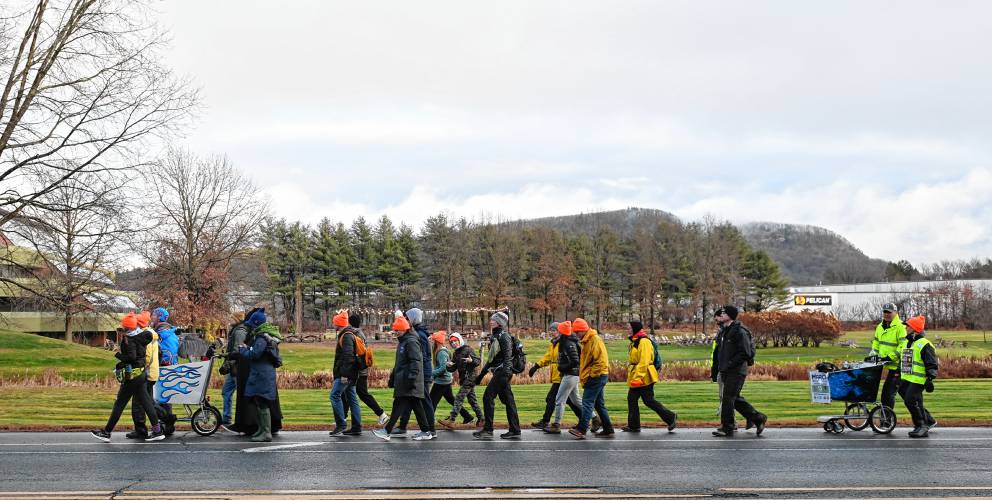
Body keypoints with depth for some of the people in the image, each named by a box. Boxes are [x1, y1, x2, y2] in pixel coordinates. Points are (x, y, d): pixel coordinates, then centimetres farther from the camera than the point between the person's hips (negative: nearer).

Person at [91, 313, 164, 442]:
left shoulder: (129, 339, -16)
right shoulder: (141, 337, 9)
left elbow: (131, 357, -25)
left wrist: (118, 355, -11)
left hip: (132, 375, -8)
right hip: (142, 373, 8)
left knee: (119, 404, -1)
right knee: (145, 402, 9)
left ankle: (106, 432, 7)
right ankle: (157, 431, 7)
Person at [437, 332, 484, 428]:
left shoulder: (468, 349, -7)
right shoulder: (455, 354, 15)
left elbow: (478, 361, -10)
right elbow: (453, 369, 15)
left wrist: (471, 361, -31)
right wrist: (449, 366, -7)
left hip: (469, 378, -9)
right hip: (463, 379, 9)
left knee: (459, 398, -12)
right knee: (472, 400, 12)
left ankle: (451, 421, -15)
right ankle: (481, 419, 19)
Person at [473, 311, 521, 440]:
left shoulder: (503, 336, -8)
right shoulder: (495, 337, 21)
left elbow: (508, 354, -20)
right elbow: (491, 359, 27)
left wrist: (506, 369, -31)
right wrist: (481, 375, 28)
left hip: (502, 372, -10)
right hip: (499, 373, 10)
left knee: (488, 397, -10)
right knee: (508, 400, 7)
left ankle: (488, 430, -9)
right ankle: (515, 431, 8)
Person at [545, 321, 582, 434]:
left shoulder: (569, 344, -18)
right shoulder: (565, 343, 11)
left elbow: (575, 362, -24)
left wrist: (562, 367, -16)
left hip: (570, 375, -10)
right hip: (571, 375, 10)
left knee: (559, 399, -6)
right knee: (575, 400, 19)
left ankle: (556, 425, -3)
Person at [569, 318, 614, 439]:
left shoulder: (595, 340, -14)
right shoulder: (587, 341, 17)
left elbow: (600, 360, -21)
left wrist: (591, 375, -20)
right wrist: (584, 377, 16)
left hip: (596, 376, -10)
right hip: (596, 377, 10)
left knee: (587, 402, -12)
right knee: (599, 404, 12)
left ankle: (581, 430, -14)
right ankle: (608, 430, 16)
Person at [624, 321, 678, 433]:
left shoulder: (644, 342, -16)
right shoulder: (635, 342, 16)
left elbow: (644, 361, -23)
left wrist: (638, 377, -26)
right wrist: (633, 376, 23)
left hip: (644, 377, -10)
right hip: (636, 377, 10)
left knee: (649, 400, -7)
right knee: (631, 399, 9)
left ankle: (671, 417, 2)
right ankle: (633, 425, 13)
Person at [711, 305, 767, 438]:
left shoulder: (740, 332, -13)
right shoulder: (723, 331, 15)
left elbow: (745, 353, -19)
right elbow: (718, 352, 20)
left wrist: (729, 364, -20)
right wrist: (715, 370, 16)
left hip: (736, 371, -9)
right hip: (726, 372, 9)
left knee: (727, 398, -7)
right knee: (735, 399, 13)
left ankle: (727, 428, 0)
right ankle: (758, 418, 23)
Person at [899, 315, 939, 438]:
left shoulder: (924, 344, -11)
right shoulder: (907, 342, 17)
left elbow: (932, 364, -13)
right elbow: (902, 361, 28)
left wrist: (930, 379, -20)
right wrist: (899, 374, 28)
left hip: (918, 380, -9)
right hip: (906, 379, 9)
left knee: (911, 401, -13)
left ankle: (921, 427, -2)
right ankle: (929, 421, 27)